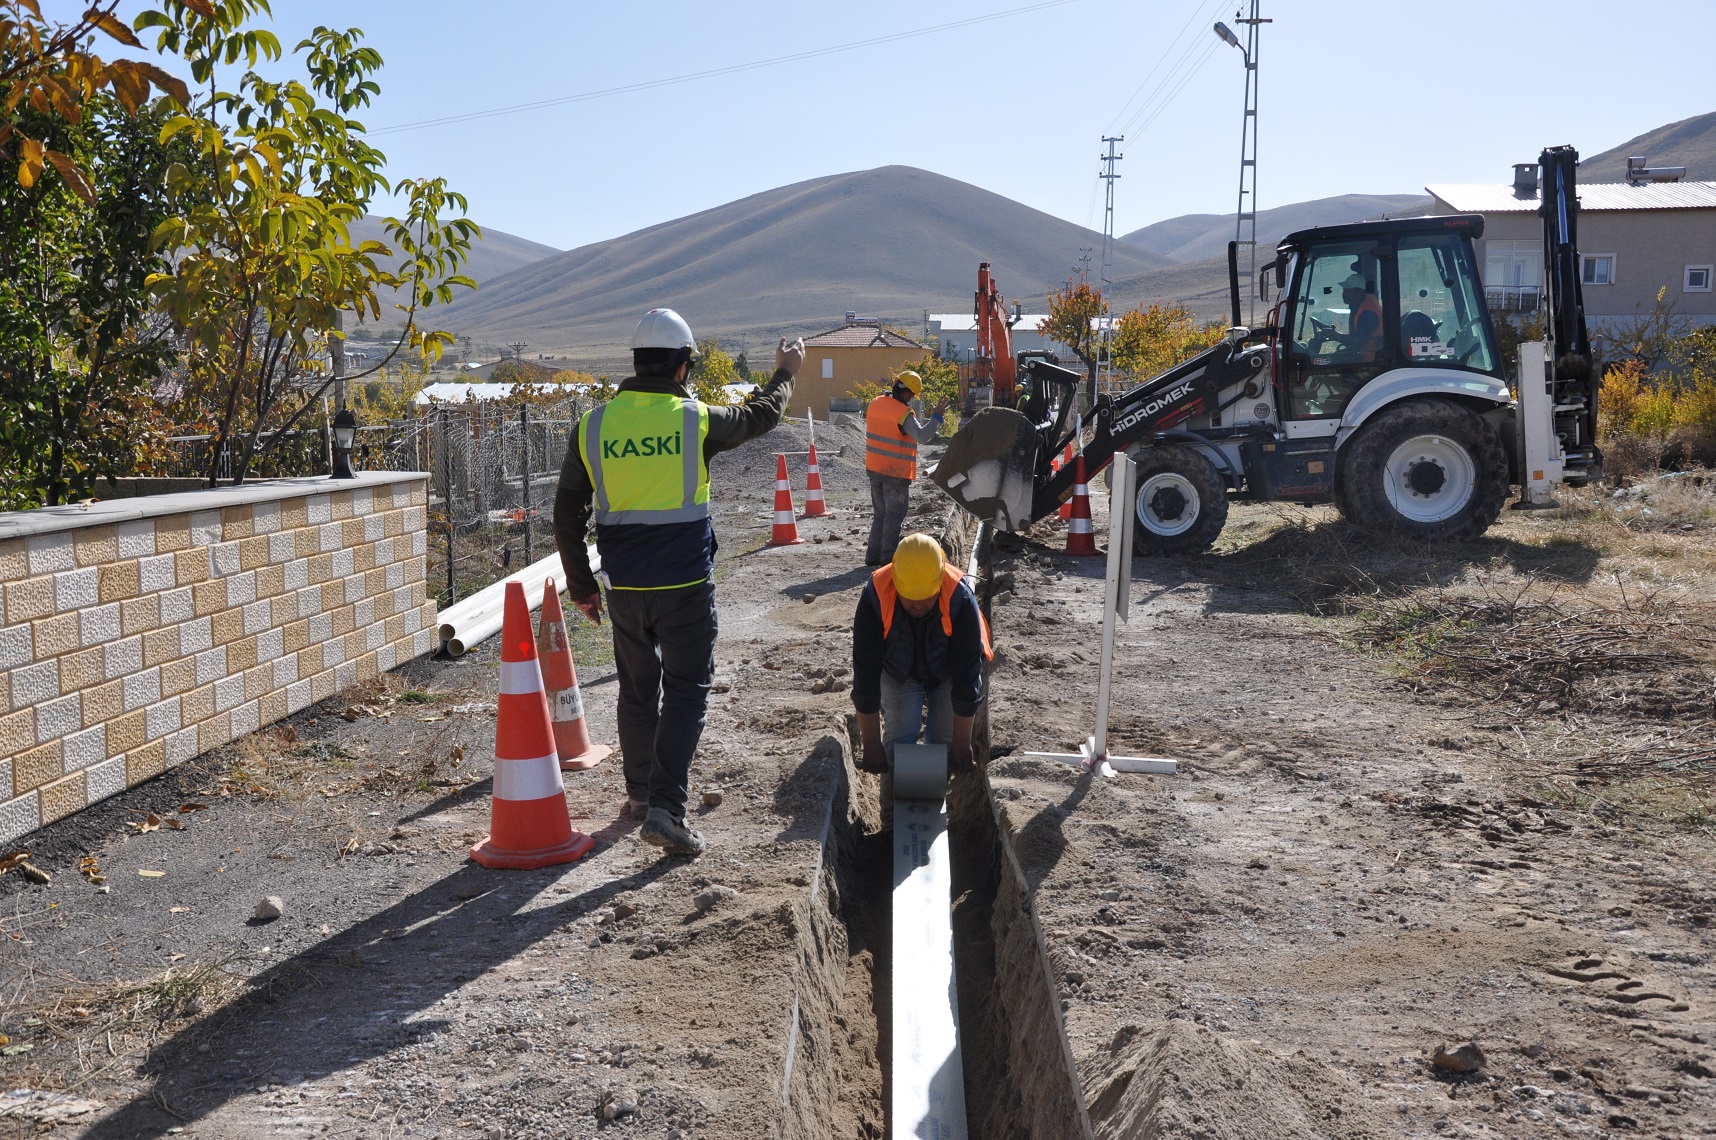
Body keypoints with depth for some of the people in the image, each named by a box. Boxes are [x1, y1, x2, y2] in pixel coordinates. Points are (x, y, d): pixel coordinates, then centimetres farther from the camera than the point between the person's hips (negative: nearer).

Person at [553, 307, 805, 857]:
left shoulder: (595, 424, 0)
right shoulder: (696, 419, -9)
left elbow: (567, 515, 4)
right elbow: (758, 416, 12)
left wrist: (580, 585, 14)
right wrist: (785, 373, 31)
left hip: (623, 586, 4)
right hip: (685, 585, -4)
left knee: (636, 689, 19)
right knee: (685, 692, 2)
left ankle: (640, 794, 32)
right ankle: (665, 809, -8)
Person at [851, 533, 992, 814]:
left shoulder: (960, 600, -38)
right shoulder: (875, 598, -37)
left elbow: (967, 675, -30)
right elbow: (866, 673, -31)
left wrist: (961, 742, -24)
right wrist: (871, 744, -28)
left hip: (947, 672, 0)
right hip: (898, 672, 0)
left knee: (942, 741, -8)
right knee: (898, 739, -14)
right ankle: (893, 814, -1)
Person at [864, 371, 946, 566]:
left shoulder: (876, 403, 4)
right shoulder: (904, 413, -20)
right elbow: (922, 435, -28)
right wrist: (936, 417, -19)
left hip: (874, 468, 8)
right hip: (896, 472, -8)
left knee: (880, 514, 18)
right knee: (894, 516, 1)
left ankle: (873, 555, 19)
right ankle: (888, 557, 1)